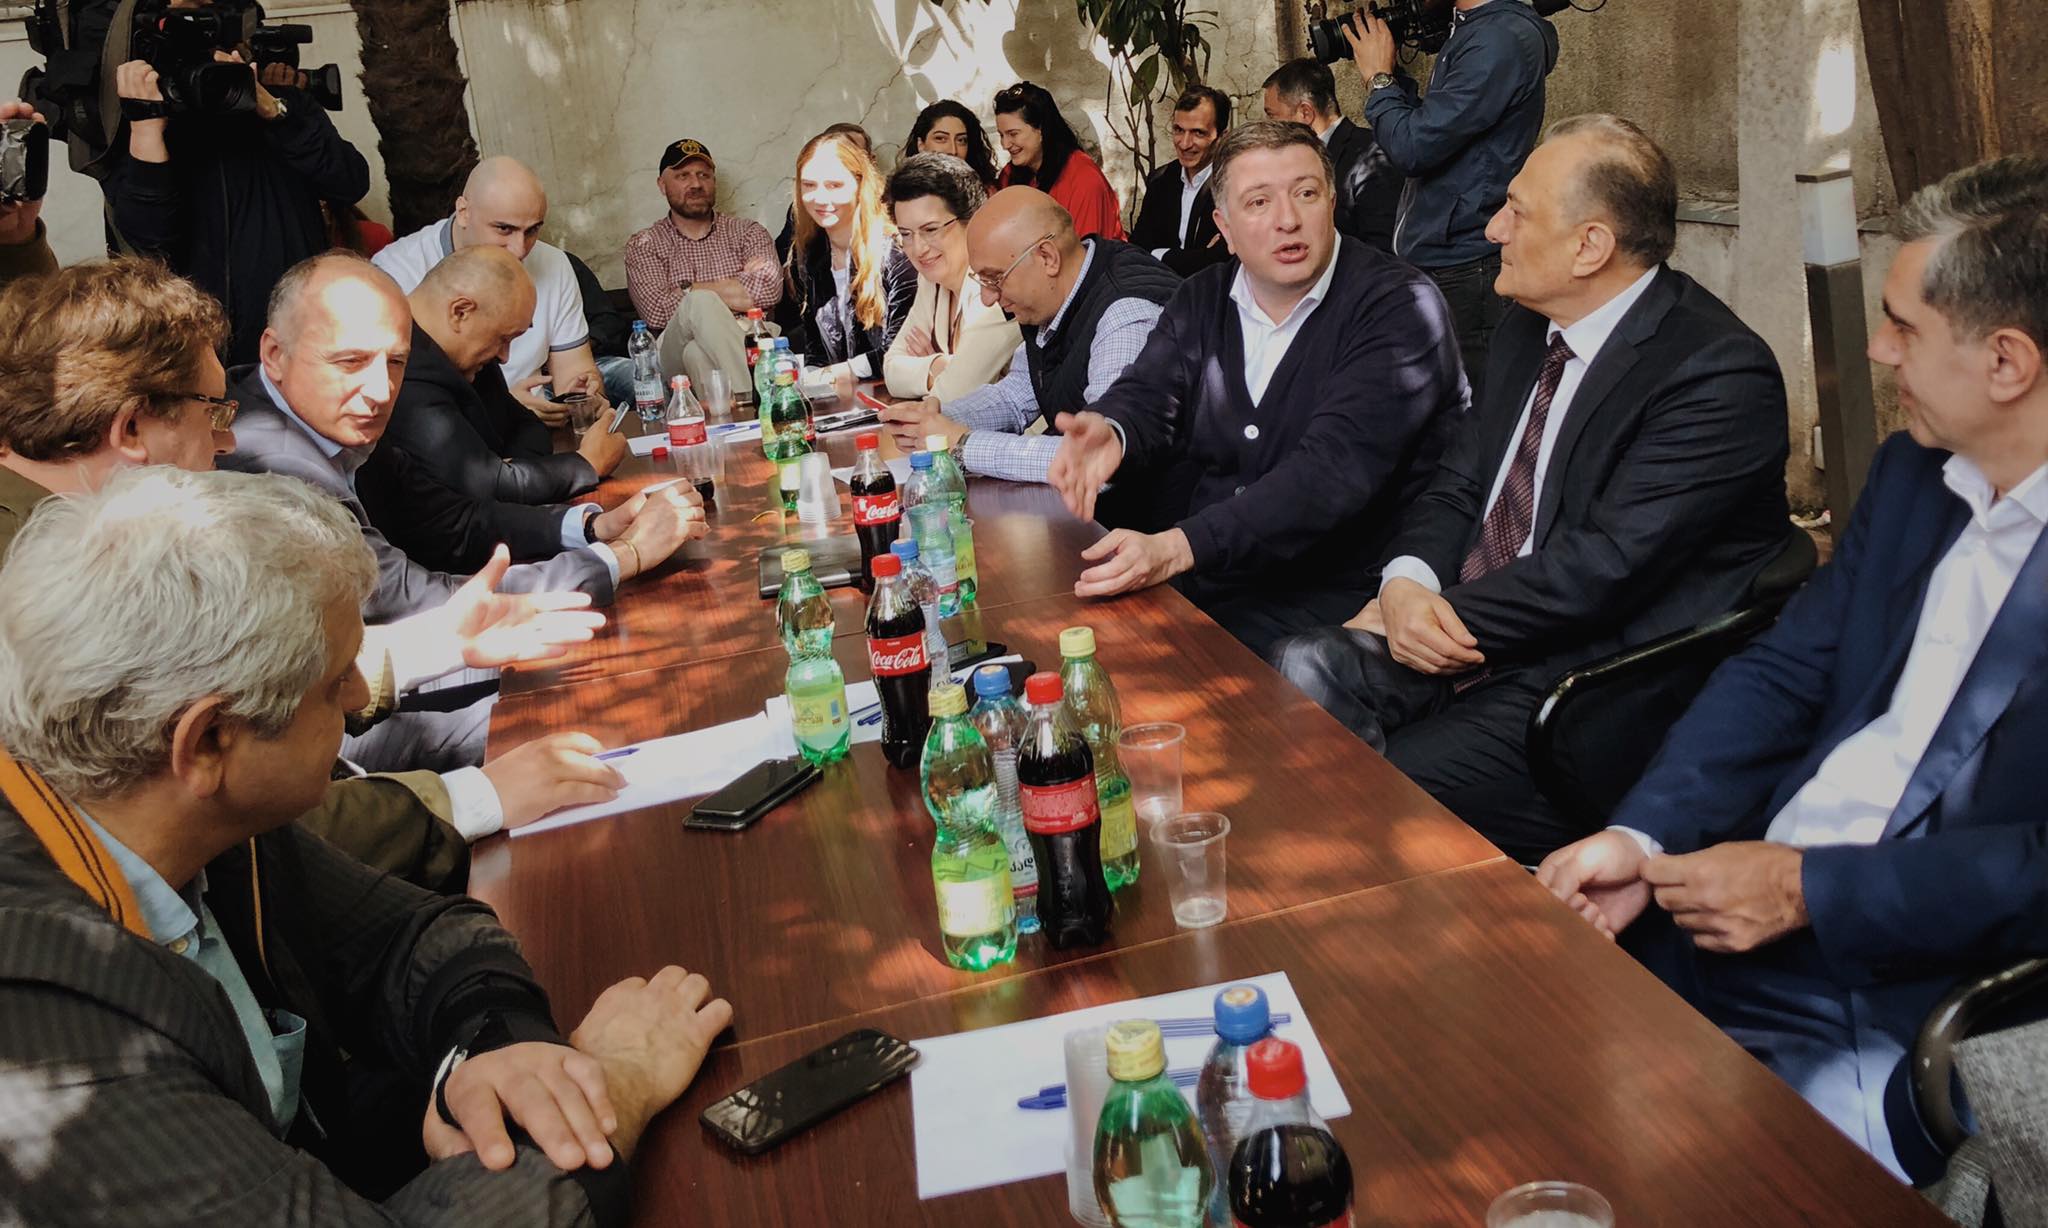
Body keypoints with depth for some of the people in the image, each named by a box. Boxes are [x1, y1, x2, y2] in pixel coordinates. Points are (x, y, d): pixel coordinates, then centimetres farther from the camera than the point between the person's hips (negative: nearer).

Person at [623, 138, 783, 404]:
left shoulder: (747, 231, 18)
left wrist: (693, 290, -1)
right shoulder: (643, 244, 16)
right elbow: (656, 311, -3)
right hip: (675, 356, 0)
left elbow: (770, 290, -3)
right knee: (700, 304, -32)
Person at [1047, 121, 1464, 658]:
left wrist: (1178, 548, -34)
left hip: (1335, 590, -5)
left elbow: (1334, 469, -23)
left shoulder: (1399, 306, -12)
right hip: (1207, 575, 6)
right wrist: (1112, 432, -27)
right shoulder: (1203, 300, 11)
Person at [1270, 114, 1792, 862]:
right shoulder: (1530, 328, 11)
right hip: (1457, 633, 8)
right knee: (1299, 674, -14)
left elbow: (1604, 563, -22)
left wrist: (1446, 615, -17)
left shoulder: (1722, 375, -16)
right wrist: (1407, 582, -9)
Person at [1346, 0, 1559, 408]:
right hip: (1433, 263, 10)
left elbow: (1413, 148, -19)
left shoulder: (1500, 41, -15)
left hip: (1463, 273, -10)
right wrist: (1390, 74, 9)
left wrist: (1378, 76, -3)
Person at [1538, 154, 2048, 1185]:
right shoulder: (1911, 473, 9)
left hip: (1931, 1022, -6)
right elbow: (1783, 672, 7)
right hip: (1755, 917, 6)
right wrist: (1642, 835, -7)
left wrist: (1811, 889, -18)